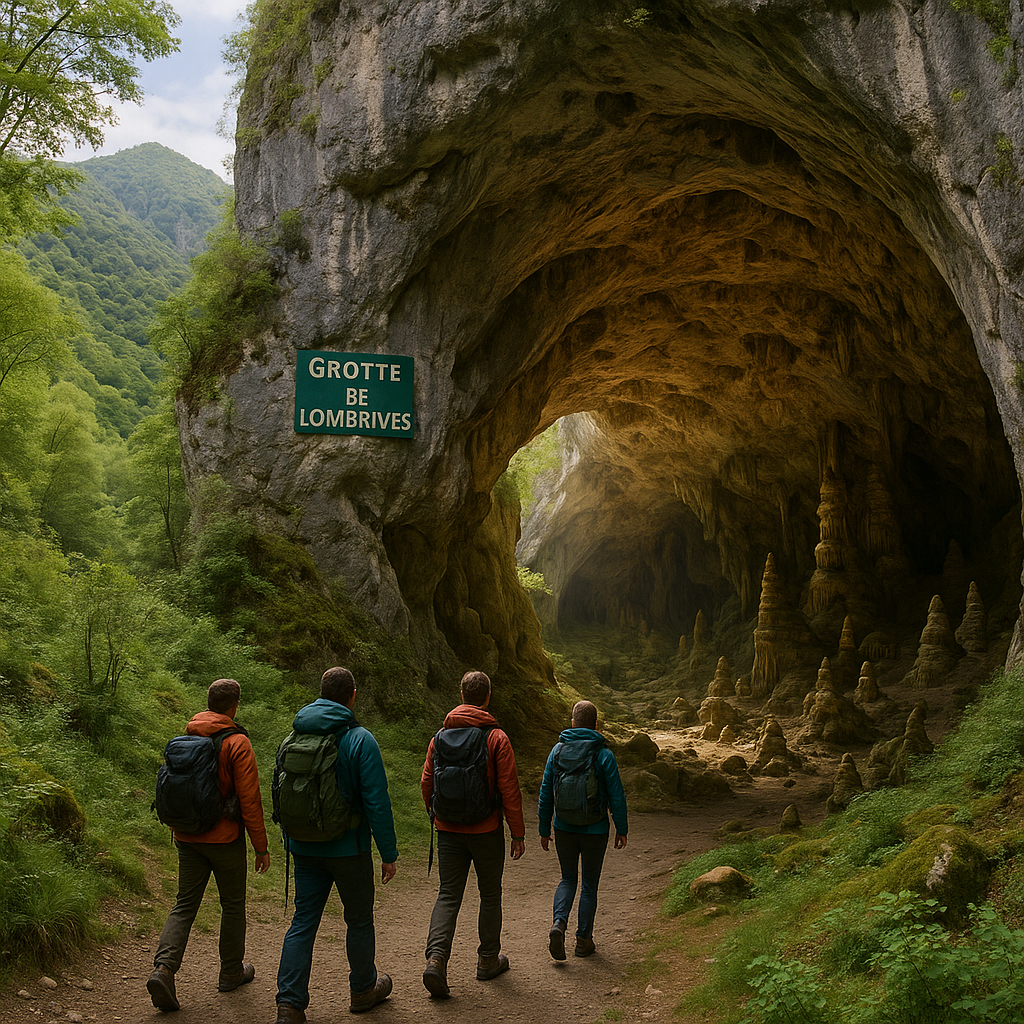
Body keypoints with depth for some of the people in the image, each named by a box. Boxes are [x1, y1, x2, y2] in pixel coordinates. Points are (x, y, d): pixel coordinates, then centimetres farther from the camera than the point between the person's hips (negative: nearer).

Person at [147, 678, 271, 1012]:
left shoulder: (185, 738, 4)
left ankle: (164, 967, -9)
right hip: (225, 839, -5)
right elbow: (249, 800, -15)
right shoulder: (237, 743, -14)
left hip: (187, 838, 5)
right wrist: (261, 847, -7)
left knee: (184, 905, 10)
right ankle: (231, 972, 25)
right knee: (233, 904, 13)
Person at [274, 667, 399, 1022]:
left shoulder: (295, 737, 2)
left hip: (305, 847, 4)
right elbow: (377, 802, -16)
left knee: (303, 921, 8)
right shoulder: (360, 740, -15)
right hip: (349, 847, -4)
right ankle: (363, 989, 31)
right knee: (359, 919, 14)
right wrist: (389, 854, -9)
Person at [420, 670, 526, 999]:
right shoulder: (497, 738, -10)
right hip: (486, 830, -3)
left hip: (449, 830, 3)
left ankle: (436, 959, -12)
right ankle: (488, 960, 25)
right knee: (490, 894, 14)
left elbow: (426, 783, 6)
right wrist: (518, 833, -3)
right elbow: (509, 790, -11)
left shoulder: (441, 736, 2)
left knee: (448, 896, 6)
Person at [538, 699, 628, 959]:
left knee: (568, 879, 19)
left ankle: (559, 923, -4)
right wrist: (622, 830, 3)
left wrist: (544, 829, 9)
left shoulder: (558, 750, -3)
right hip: (595, 831, -2)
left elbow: (545, 794, 0)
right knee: (590, 885, 14)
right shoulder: (604, 755, -10)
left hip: (564, 830, 2)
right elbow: (616, 796, -9)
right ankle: (583, 940, 20)